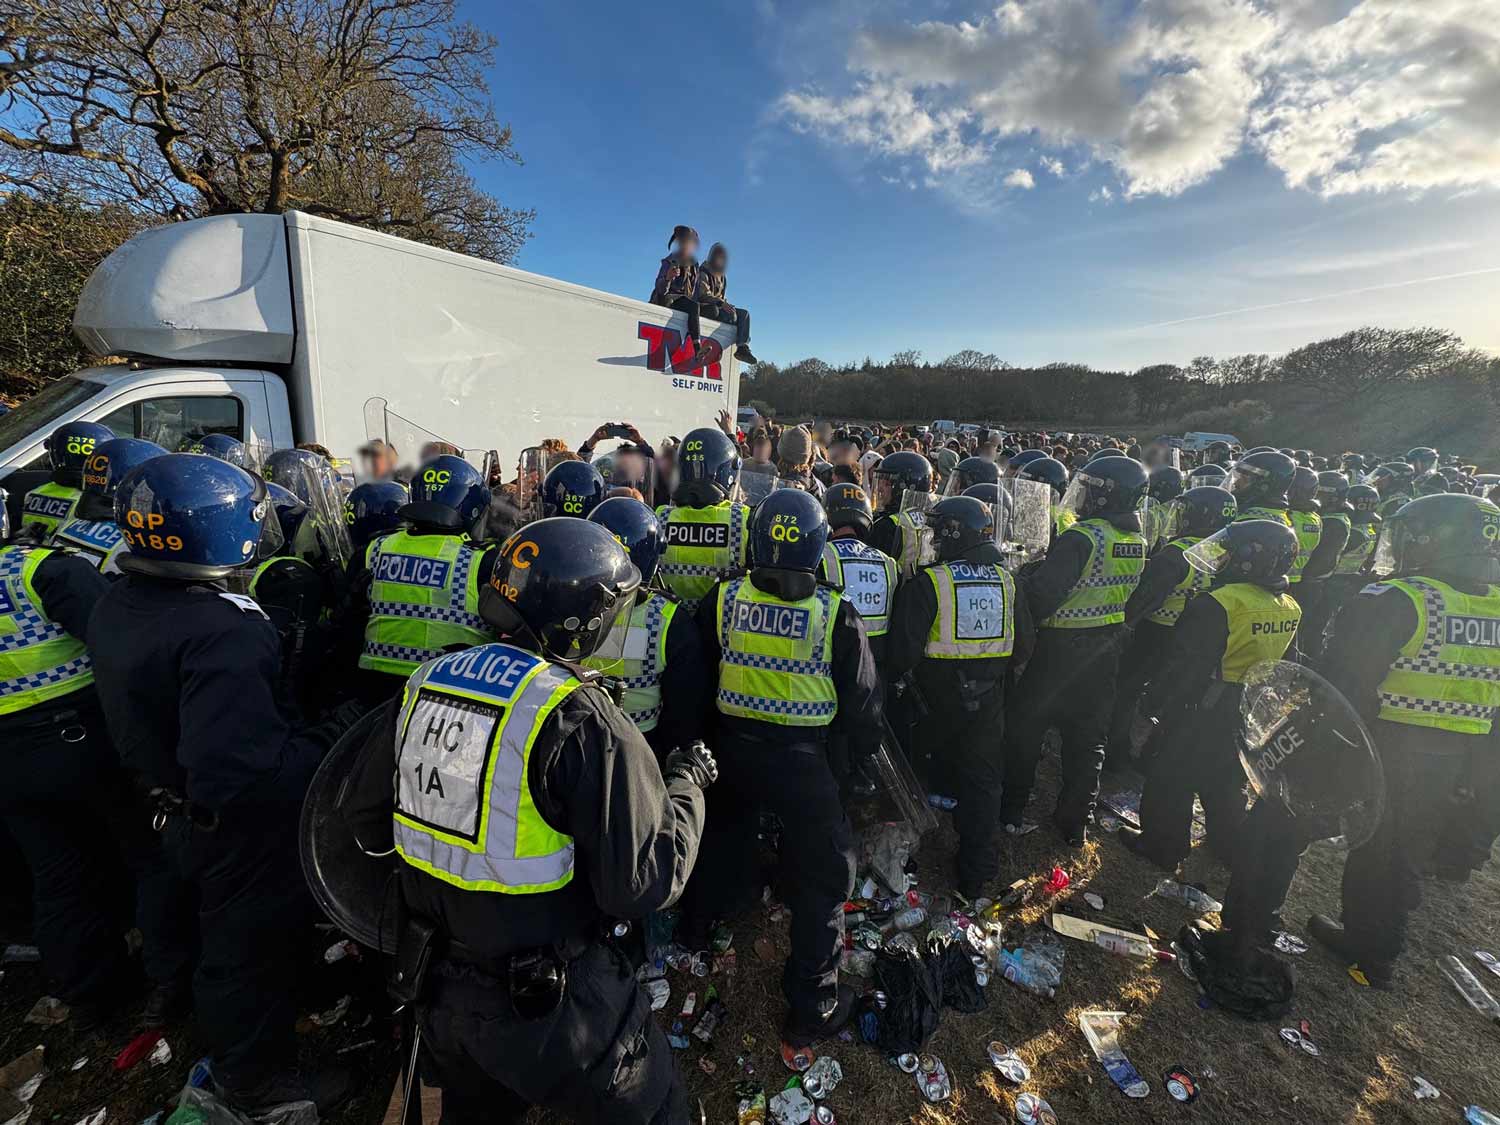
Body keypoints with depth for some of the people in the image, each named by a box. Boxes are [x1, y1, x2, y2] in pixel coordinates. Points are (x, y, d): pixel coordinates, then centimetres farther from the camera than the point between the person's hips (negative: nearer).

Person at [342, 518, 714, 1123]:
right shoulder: (580, 719, -28)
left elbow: (365, 818, 6)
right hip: (550, 1006, -6)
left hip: (439, 986, 6)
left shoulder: (423, 684, -7)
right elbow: (643, 883, -23)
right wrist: (686, 784, -9)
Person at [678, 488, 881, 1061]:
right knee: (824, 874, 15)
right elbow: (861, 702, -5)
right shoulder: (837, 616, -15)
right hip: (802, 758, -3)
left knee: (720, 840, 30)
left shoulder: (722, 599, -10)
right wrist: (869, 755, 14)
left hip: (732, 749, 4)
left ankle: (693, 927, 55)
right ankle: (809, 1010, 26)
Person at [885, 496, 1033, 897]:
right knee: (981, 780, 15)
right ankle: (977, 872, 23)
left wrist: (891, 675, -2)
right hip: (988, 702, 4)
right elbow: (1024, 646, 8)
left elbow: (903, 650, -20)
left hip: (938, 700, -3)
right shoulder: (1005, 581, 0)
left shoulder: (928, 583, -18)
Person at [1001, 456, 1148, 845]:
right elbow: (1133, 597, 13)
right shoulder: (1137, 541, 3)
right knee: (1088, 736, 16)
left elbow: (1042, 594, -27)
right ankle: (1075, 821, 26)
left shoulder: (1081, 538, -23)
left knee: (1026, 727, 10)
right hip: (1107, 649, 7)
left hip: (1061, 649, -7)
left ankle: (1012, 810, 21)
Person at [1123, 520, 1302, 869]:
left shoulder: (1218, 605, -27)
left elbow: (1181, 667, -26)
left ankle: (1163, 847, 24)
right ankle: (1229, 842, 43)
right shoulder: (1290, 608, -1)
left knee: (1171, 779, 10)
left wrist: (1147, 709, -17)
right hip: (1248, 714, 7)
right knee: (1227, 780, 26)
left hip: (1200, 712, -7)